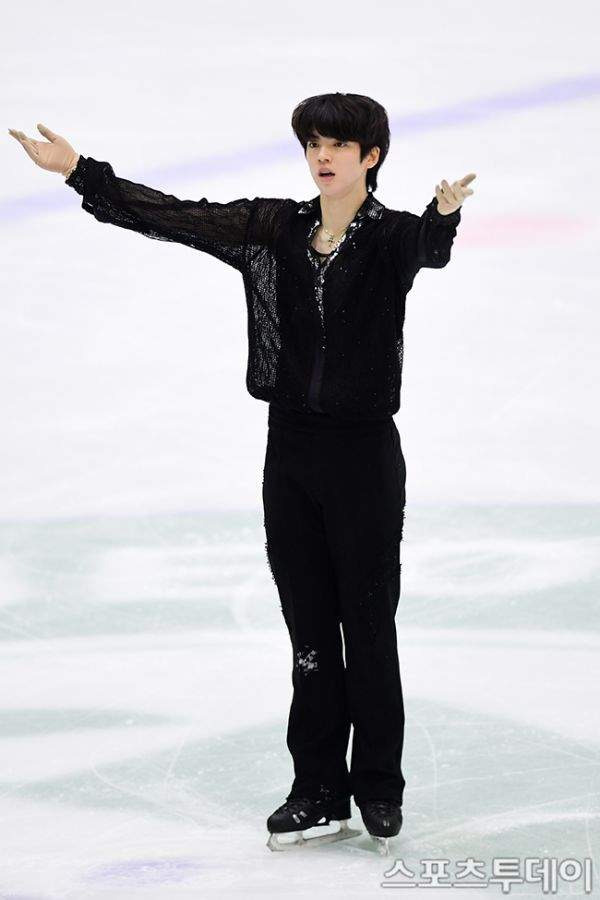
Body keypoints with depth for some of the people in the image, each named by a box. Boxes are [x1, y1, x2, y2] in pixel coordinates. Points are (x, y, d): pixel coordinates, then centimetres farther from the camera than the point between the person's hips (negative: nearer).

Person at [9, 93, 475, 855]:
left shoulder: (390, 237, -9)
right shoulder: (274, 230, 4)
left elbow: (428, 248, -31)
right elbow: (175, 217, 3)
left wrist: (444, 213, -55)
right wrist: (78, 171, -1)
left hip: (363, 451, -4)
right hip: (290, 448, 4)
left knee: (368, 626, 4)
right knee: (308, 627, 9)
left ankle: (379, 790, 17)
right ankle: (318, 791, 17)